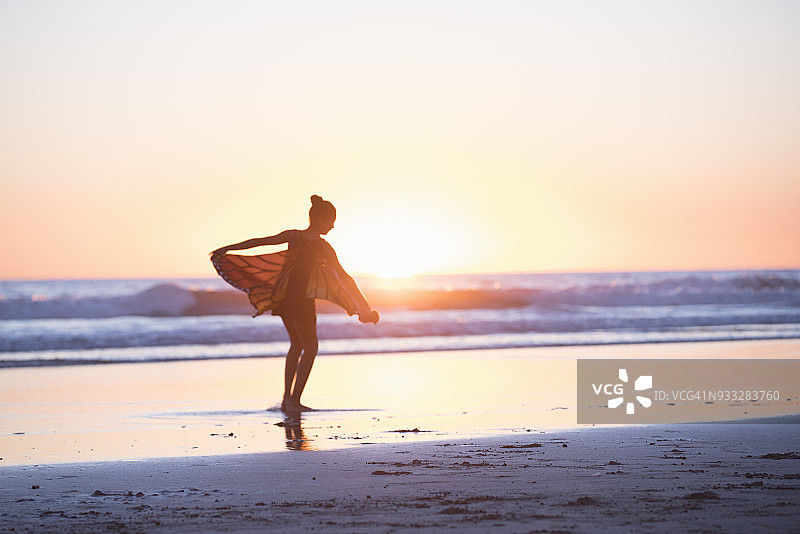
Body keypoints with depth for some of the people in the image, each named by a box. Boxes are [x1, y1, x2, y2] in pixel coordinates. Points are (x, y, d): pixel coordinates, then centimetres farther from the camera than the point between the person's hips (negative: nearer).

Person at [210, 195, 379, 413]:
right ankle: (294, 401, 0)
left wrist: (227, 249, 16)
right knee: (310, 348, 6)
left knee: (296, 345, 21)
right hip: (301, 299, -7)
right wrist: (365, 309, -5)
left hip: (283, 297, 7)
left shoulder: (292, 236, 3)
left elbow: (258, 241, 6)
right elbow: (343, 278, -9)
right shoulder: (322, 246, -11)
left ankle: (287, 398, 19)